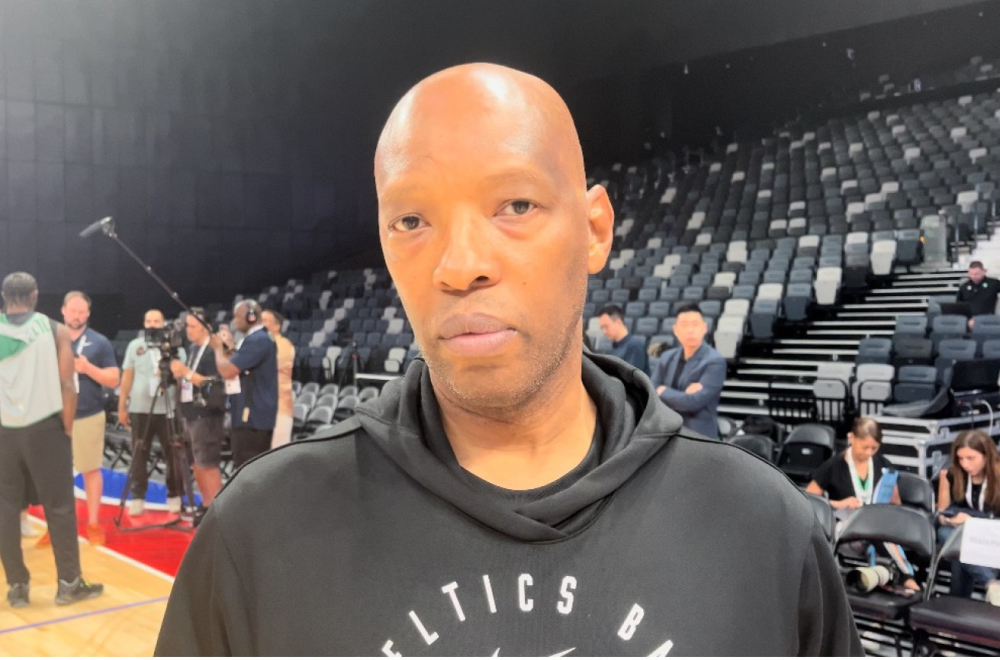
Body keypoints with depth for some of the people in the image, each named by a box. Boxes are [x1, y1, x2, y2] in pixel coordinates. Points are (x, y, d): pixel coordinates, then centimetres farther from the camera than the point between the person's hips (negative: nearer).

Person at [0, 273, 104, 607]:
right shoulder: (56, 330, -3)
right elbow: (67, 386, -7)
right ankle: (69, 583, 10)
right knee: (59, 507, 5)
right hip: (45, 428, -2)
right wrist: (67, 429, 1)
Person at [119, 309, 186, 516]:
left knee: (172, 454, 3)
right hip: (140, 409, 1)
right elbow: (127, 377, 9)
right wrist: (122, 406, 7)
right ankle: (137, 498, 12)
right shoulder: (134, 346, 9)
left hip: (168, 409, -1)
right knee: (139, 455, 5)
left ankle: (174, 496, 14)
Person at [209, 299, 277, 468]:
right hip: (251, 415, 11)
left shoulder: (257, 340, -15)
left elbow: (227, 371, -18)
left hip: (252, 417, -11)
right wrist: (226, 348, 15)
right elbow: (236, 370, 25)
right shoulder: (256, 339, 19)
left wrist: (218, 347, -1)